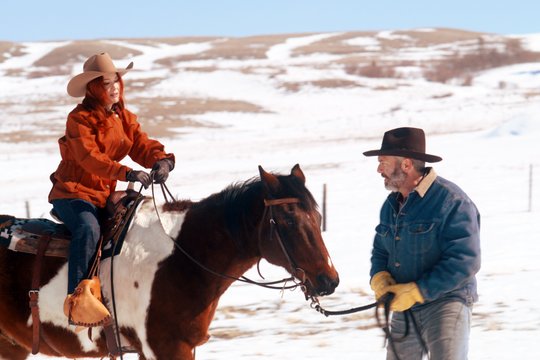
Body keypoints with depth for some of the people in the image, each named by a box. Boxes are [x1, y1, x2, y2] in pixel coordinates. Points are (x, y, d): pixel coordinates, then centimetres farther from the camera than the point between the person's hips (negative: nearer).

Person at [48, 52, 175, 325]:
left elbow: (142, 146, 0)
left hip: (106, 195, 7)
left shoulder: (125, 119, 12)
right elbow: (88, 157, -24)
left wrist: (161, 160, -25)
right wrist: (127, 174, -36)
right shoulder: (79, 119, -10)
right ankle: (75, 298, -37)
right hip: (72, 192, -7)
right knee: (88, 229, -34)